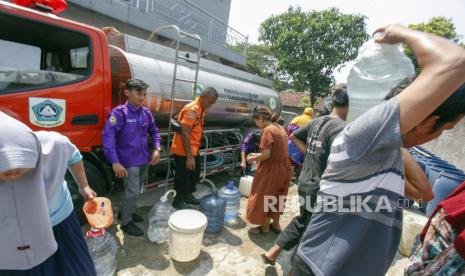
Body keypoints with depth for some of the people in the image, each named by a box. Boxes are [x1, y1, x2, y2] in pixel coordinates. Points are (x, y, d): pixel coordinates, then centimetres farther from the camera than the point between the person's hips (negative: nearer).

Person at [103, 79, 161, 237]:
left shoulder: (146, 113, 4)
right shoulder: (119, 112, -15)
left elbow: (154, 131, 16)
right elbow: (108, 135, -22)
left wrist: (156, 148, 2)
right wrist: (115, 161, -29)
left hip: (144, 160, 6)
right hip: (129, 161, -6)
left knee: (136, 190, 20)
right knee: (132, 192, -1)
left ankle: (126, 212, 42)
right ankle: (126, 222, 20)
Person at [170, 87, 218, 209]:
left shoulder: (201, 110, 8)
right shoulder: (192, 109, -21)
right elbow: (185, 133, -25)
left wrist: (195, 152, 18)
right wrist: (189, 156, -24)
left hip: (194, 150, 9)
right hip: (183, 152, -9)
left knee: (195, 175, 21)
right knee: (183, 177, 6)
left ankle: (188, 196, 40)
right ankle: (178, 201, 26)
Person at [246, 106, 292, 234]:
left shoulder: (267, 130, -19)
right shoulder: (279, 128, 8)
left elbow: (266, 155, -23)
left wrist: (252, 158, -6)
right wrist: (257, 155, 12)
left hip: (271, 170, -9)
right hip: (283, 168, 9)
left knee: (264, 197, 10)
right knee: (276, 197, 22)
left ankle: (265, 227, 26)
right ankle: (275, 224, 37)